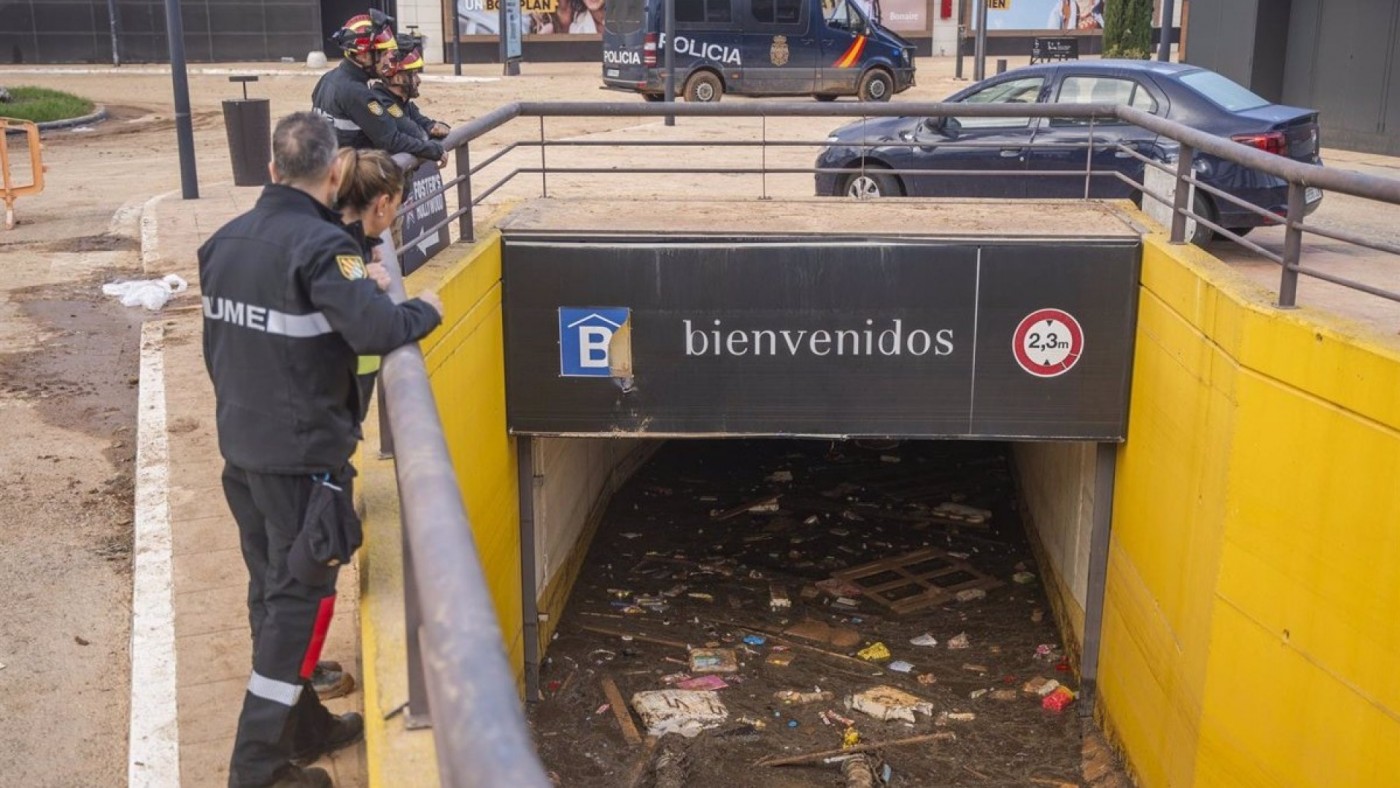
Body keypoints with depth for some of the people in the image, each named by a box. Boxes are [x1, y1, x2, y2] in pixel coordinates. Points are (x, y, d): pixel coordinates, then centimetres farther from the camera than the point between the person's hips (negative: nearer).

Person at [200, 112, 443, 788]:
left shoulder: (225, 240, 5)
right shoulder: (321, 245, -19)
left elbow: (216, 343, 14)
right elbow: (376, 330, -30)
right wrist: (426, 309, -11)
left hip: (241, 446, 8)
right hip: (303, 454, -8)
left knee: (271, 585, 17)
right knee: (301, 596, 2)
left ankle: (301, 726, 33)